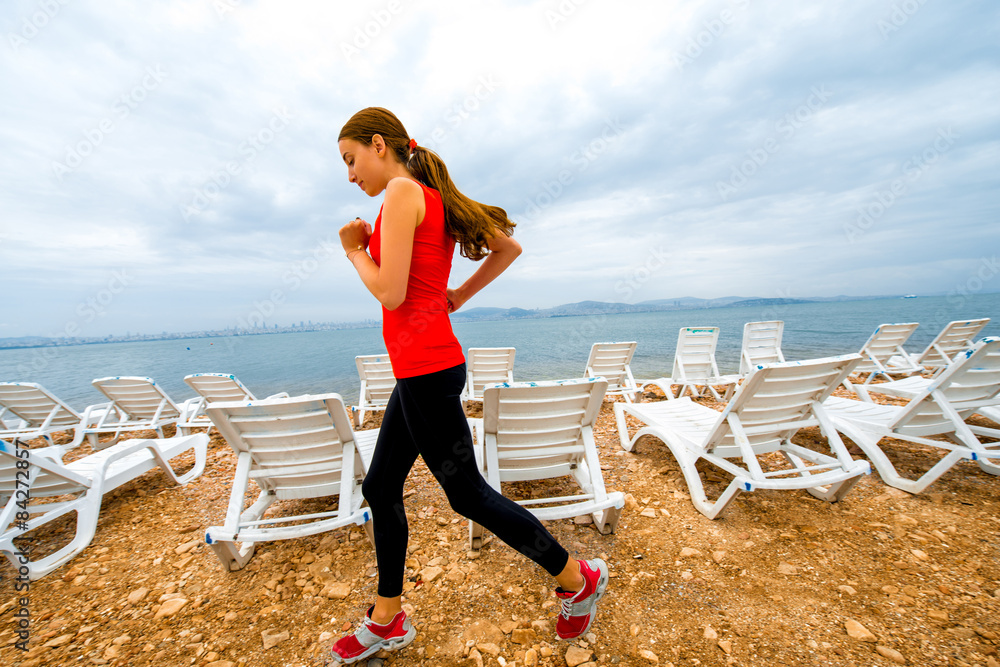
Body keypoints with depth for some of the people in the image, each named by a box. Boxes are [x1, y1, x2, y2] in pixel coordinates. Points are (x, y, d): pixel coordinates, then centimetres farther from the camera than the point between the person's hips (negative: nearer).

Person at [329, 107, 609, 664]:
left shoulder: (402, 191, -8)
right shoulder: (435, 197, 18)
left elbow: (390, 293, -17)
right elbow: (509, 247, 19)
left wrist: (355, 249, 2)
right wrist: (460, 296, 15)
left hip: (425, 369, -10)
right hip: (425, 366, 10)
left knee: (468, 494, 5)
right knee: (380, 488, 19)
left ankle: (577, 578, 28)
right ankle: (388, 619, 39)